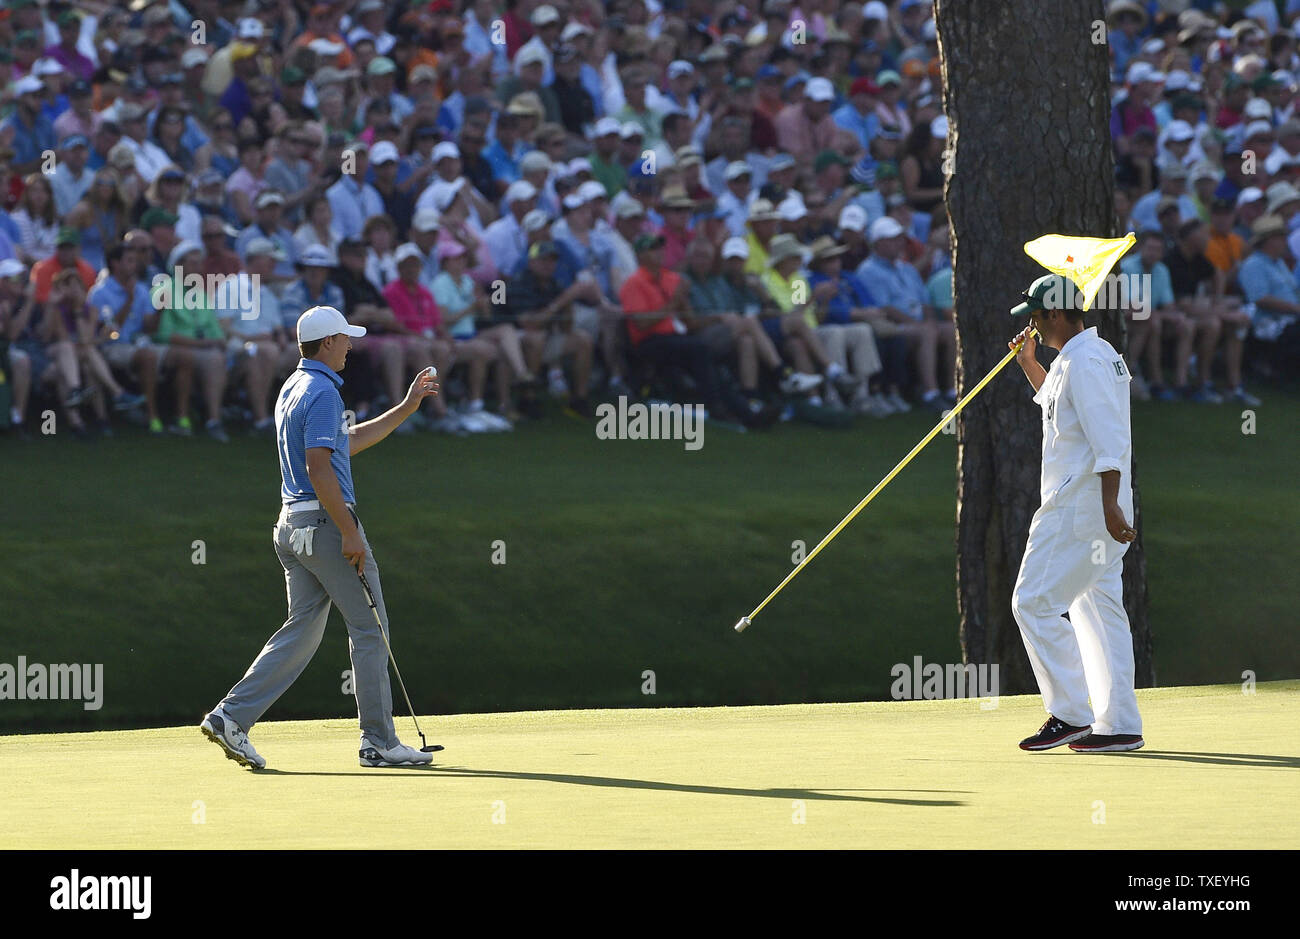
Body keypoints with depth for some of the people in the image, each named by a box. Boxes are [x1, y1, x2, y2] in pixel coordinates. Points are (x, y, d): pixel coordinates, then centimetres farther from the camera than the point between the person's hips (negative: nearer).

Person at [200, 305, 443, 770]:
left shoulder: (293, 388, 17)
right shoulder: (322, 392, -15)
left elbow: (349, 441, 27)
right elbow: (319, 468, -23)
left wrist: (407, 406, 28)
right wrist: (349, 533, -21)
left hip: (293, 523, 9)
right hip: (326, 522, -9)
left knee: (302, 629, 9)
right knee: (369, 628, 0)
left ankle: (231, 716, -2)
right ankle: (379, 742, 4)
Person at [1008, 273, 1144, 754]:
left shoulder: (1084, 361, -17)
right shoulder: (1094, 353, 16)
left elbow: (1109, 439, -25)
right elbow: (1058, 400, 38)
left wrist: (1109, 504, -30)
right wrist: (1029, 364, 24)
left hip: (1081, 509, -11)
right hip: (1100, 509, 11)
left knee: (1034, 602, -8)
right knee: (1099, 608, 11)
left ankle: (1069, 714, -8)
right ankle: (1120, 726, 10)